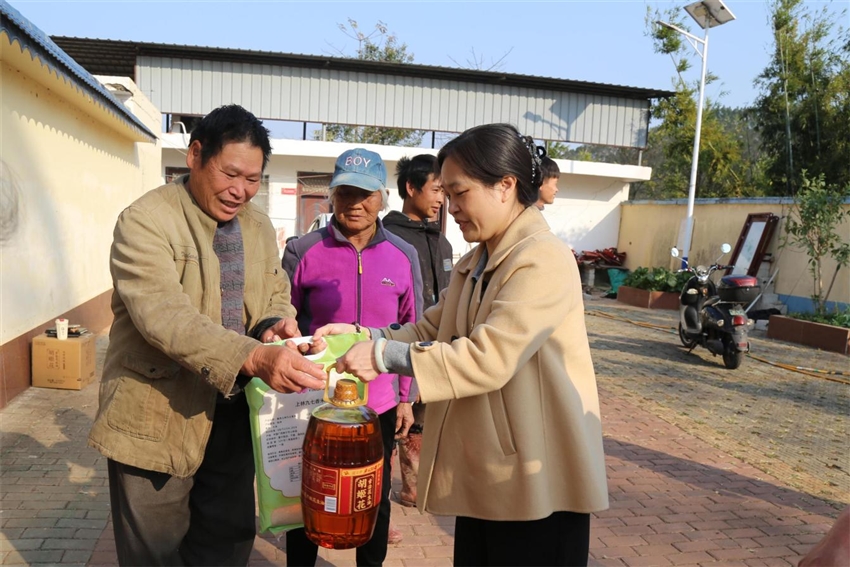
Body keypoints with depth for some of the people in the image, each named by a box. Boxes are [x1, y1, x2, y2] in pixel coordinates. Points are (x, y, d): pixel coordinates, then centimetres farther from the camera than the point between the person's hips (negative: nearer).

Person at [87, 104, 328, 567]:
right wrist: (254, 358, -42)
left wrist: (276, 324, -13)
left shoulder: (259, 227, 7)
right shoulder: (145, 221, -15)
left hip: (234, 415, 6)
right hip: (158, 419, -5)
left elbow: (276, 295, 13)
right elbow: (164, 314, -28)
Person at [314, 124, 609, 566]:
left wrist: (385, 357, -25)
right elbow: (429, 332, 8)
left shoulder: (543, 260, -19)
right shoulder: (473, 264, 12)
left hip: (536, 480, -8)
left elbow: (488, 358, -27)